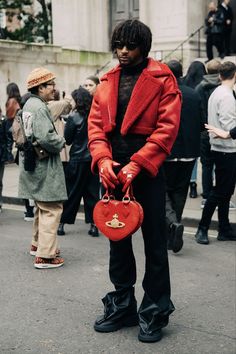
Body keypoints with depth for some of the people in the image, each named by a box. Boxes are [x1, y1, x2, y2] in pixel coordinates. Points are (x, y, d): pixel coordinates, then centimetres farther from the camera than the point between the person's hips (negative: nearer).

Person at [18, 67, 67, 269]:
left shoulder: (29, 104, 13)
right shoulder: (40, 108, -19)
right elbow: (46, 137, -28)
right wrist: (61, 143, -10)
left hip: (33, 165, 11)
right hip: (45, 167, -11)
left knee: (42, 207, 23)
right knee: (51, 209, -7)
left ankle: (38, 244, 36)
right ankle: (45, 255, -6)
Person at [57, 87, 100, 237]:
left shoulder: (74, 117, -11)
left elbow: (68, 139, -4)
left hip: (78, 160, -3)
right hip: (94, 159, 3)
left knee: (72, 192, 7)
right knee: (92, 192, 9)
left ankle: (62, 223, 13)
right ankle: (93, 224, 8)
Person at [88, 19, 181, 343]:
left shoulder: (162, 79, -3)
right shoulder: (107, 81, 12)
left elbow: (167, 127, -12)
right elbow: (95, 124, 6)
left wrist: (137, 165, -18)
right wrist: (102, 159, -11)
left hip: (146, 168, -5)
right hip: (114, 169, 5)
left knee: (154, 241, 2)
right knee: (117, 238, 12)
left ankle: (155, 313, 15)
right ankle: (122, 306, 26)